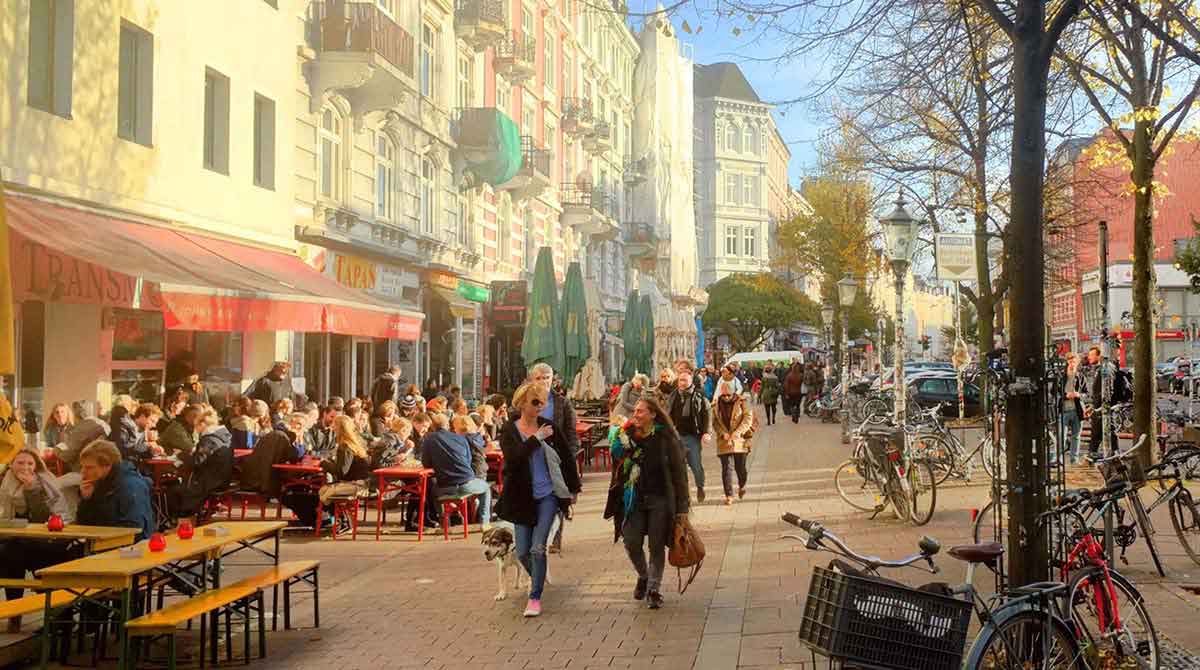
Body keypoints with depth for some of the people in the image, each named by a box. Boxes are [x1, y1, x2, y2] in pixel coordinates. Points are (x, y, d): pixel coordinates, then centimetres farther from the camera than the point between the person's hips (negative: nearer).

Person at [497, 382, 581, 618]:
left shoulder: (548, 426, -1)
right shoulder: (509, 430, -4)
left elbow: (567, 456, 8)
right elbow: (513, 459, -22)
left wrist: (574, 487, 10)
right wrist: (536, 439, -22)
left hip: (547, 495, 0)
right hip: (522, 498, 1)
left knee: (537, 549, -9)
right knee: (522, 552, 6)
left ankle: (535, 597, 4)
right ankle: (536, 578, 38)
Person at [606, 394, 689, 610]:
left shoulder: (666, 438, -8)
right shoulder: (628, 436, 4)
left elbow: (679, 472, -7)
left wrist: (682, 507, -8)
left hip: (659, 499, -3)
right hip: (634, 499, 4)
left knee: (656, 546, 3)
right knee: (631, 544, 1)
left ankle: (654, 589, 18)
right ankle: (643, 576, 30)